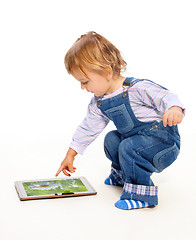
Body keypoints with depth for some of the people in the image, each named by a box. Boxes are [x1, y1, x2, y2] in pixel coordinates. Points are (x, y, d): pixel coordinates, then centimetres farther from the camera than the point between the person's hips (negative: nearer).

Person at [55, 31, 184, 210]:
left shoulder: (138, 88, -22)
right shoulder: (98, 104, 3)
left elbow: (166, 97, -24)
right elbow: (88, 129, 12)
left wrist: (174, 109, -49)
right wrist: (71, 154, 14)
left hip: (163, 140, -9)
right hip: (133, 138, 9)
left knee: (129, 147, -29)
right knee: (111, 139, 17)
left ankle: (140, 194, -17)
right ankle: (123, 174, 38)